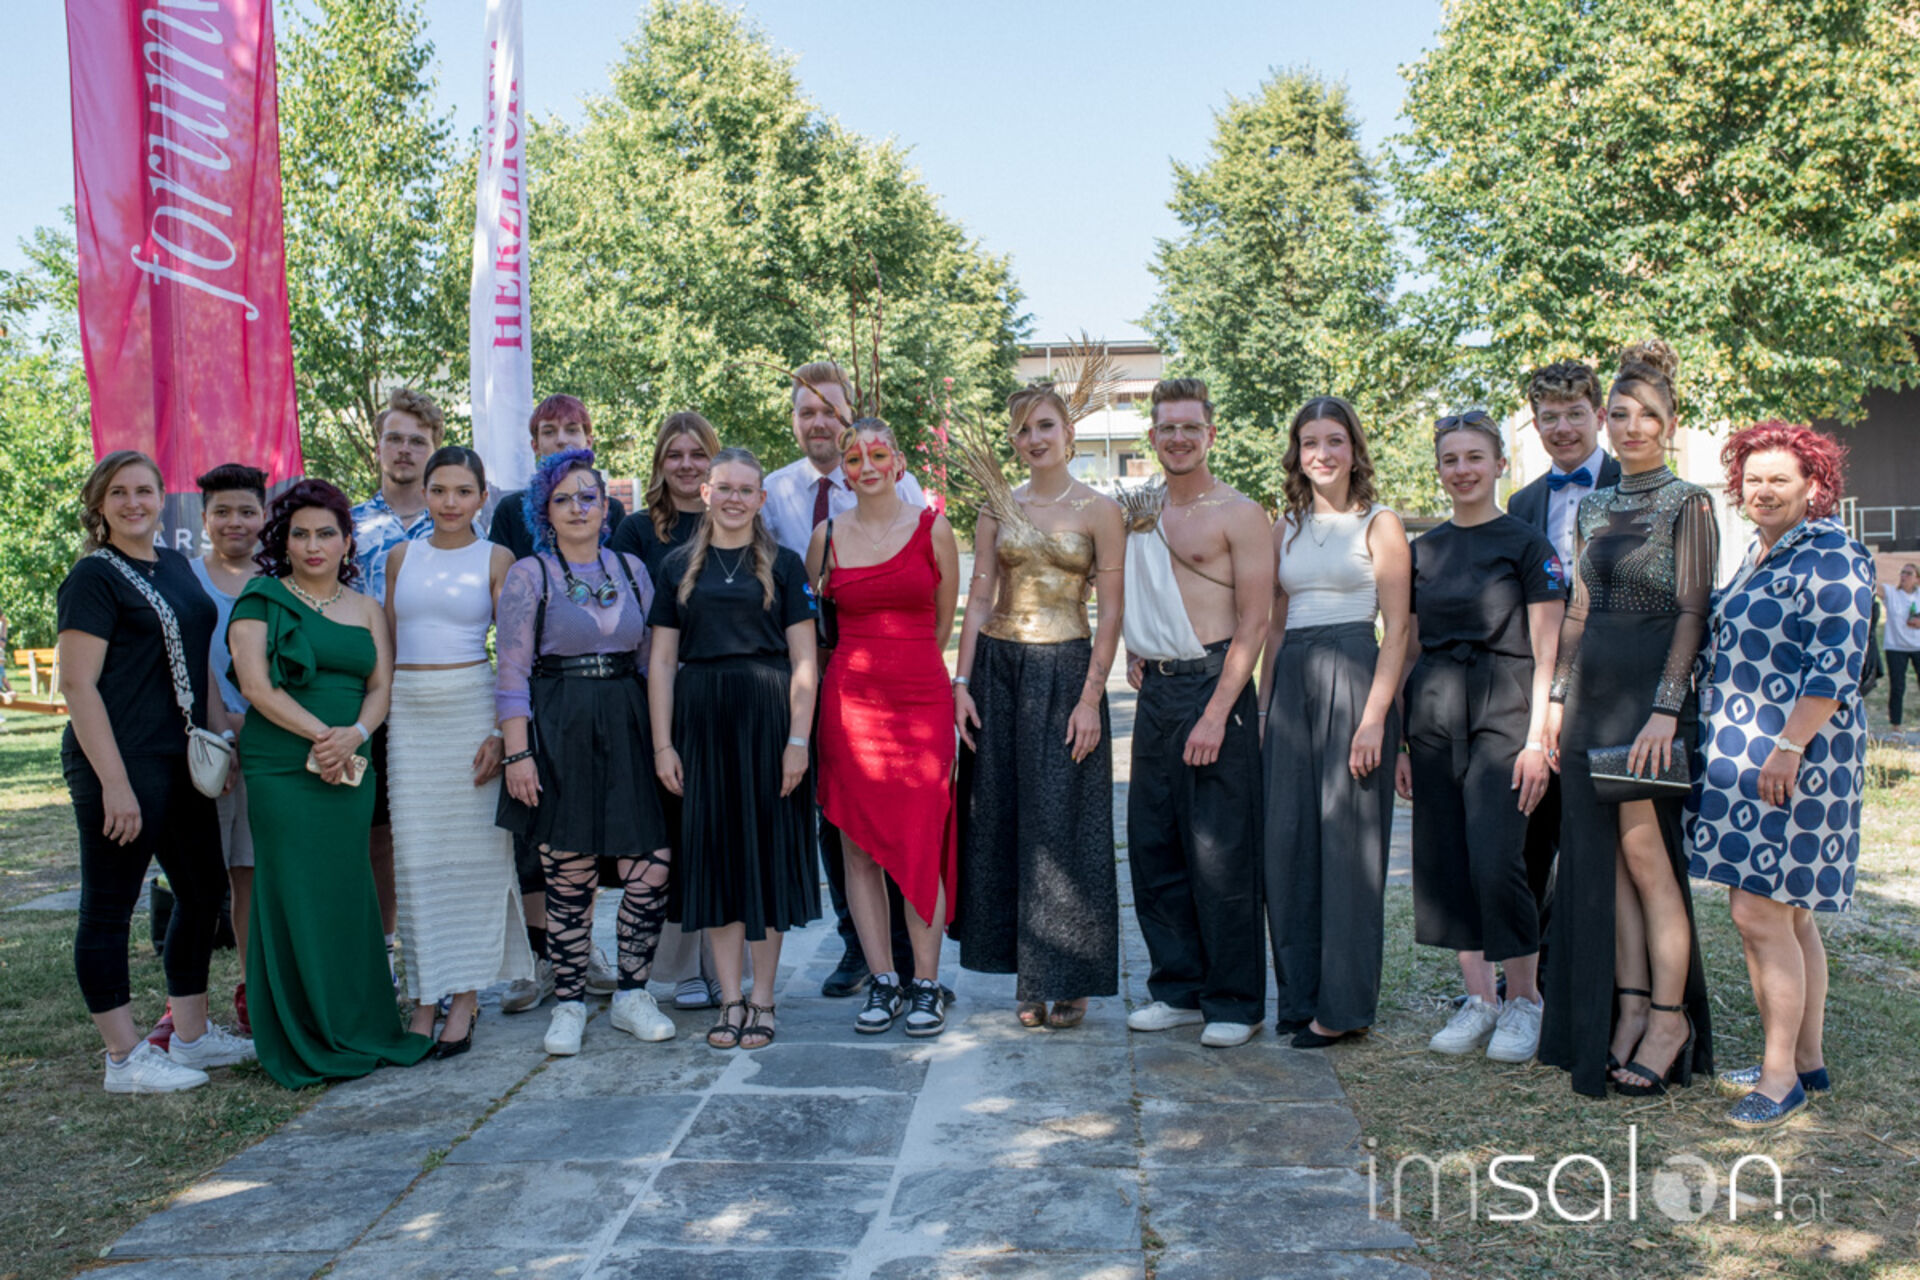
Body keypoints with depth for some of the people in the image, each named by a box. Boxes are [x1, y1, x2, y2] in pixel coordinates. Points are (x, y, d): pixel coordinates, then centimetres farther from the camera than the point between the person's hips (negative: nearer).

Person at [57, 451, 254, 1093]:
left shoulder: (175, 566, 14)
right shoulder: (93, 577, -9)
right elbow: (77, 684, -14)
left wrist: (221, 735, 12)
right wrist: (114, 783, -19)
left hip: (181, 761, 9)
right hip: (119, 762, -8)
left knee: (203, 890, 14)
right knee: (109, 907, 2)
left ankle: (191, 1034, 27)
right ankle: (125, 1058, 10)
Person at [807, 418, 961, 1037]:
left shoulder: (933, 528, 4)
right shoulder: (828, 534, 8)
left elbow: (944, 621, 11)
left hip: (921, 697, -2)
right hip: (848, 699, 2)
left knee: (922, 843, -3)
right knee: (858, 845, 3)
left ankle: (925, 985, 8)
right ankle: (882, 981, 13)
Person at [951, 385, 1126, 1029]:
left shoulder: (1098, 510, -1)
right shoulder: (997, 507, 9)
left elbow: (1111, 612, -4)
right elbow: (978, 598, 7)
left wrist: (1091, 696, -11)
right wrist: (961, 682, -1)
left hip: (1065, 669, -4)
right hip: (997, 667, 4)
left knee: (1062, 823, -2)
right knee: (1000, 819, 6)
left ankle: (1067, 980, 11)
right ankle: (1028, 977, 19)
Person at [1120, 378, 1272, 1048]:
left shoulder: (1239, 514, -4)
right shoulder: (1138, 509, 14)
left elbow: (1253, 622, -10)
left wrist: (1217, 712, -17)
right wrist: (1132, 650, 10)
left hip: (1212, 686, -6)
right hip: (1153, 691, 6)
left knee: (1220, 853, -2)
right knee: (1152, 846, 9)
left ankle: (1235, 1002, 10)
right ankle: (1178, 988, 22)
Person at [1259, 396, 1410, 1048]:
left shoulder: (1379, 525, 0)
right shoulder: (1285, 529, 15)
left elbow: (1397, 628, -5)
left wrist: (1374, 716, -14)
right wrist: (1262, 705, 10)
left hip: (1352, 678, -5)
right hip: (1290, 684, 5)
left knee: (1346, 841, -2)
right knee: (1286, 840, 5)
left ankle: (1343, 1004, 7)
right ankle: (1300, 993, 17)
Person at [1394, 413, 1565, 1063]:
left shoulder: (1527, 544, -1)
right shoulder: (1422, 550, 12)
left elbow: (1546, 652, -4)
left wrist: (1537, 738, -11)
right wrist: (1398, 740, 10)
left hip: (1501, 716, -5)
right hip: (1432, 713, 5)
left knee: (1496, 863, -11)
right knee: (1445, 861, 6)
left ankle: (1524, 999, 10)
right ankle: (1479, 999, 20)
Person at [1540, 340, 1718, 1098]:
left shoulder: (1688, 504, -3)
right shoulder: (1591, 508, 15)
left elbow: (1692, 611, -10)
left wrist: (1666, 708, -19)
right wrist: (1557, 696, 10)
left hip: (1653, 692, -6)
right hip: (1593, 694, 6)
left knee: (1644, 849, -6)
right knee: (1602, 854, 5)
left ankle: (1670, 1018, 5)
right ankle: (1629, 1007, 14)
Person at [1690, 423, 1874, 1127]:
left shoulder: (1832, 558, -10)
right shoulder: (1761, 553, 17)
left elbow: (1835, 667, -17)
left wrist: (1789, 748, -22)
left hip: (1791, 758, -9)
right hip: (1741, 753, 9)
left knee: (1760, 913, -9)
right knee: (1786, 912, 14)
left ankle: (1780, 1074, 2)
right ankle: (1807, 1059, 24)